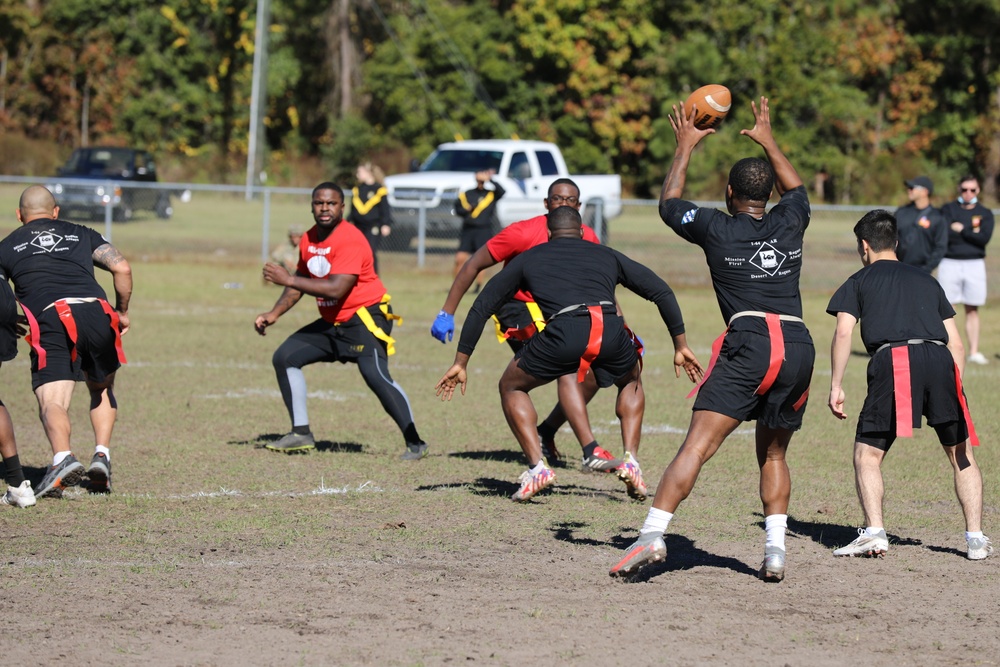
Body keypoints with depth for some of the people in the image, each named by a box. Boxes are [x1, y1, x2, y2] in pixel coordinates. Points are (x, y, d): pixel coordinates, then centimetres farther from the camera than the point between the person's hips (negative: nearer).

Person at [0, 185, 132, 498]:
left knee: (51, 401, -11)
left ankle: (63, 458, -39)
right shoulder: (82, 234, 25)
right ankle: (102, 454, 7)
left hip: (50, 321, -3)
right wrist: (123, 312, 24)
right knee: (102, 390, 26)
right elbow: (122, 268, 12)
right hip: (96, 312, 3)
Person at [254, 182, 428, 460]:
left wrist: (288, 279, -24)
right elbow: (299, 283, 21)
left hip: (366, 318, -9)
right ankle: (301, 434, 12)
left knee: (375, 376, -27)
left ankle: (415, 443, -21)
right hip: (332, 323, 9)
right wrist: (273, 314, 9)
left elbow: (336, 290, -28)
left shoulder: (350, 240, -20)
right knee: (284, 357, 6)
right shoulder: (309, 240, 7)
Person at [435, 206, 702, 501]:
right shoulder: (607, 255, 31)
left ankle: (537, 466, 7)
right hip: (611, 329, 2)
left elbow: (482, 306, 28)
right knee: (630, 382, 35)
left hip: (564, 331, -2)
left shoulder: (528, 259, 29)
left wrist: (460, 363, 32)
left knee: (511, 388, 23)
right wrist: (680, 346, 30)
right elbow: (662, 292, 26)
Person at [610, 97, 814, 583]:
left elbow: (669, 203, 27)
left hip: (749, 344, -4)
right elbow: (796, 189, 42)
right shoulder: (789, 224, 17)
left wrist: (685, 149, 36)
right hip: (799, 346, 4)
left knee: (697, 445, -11)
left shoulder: (717, 229, 8)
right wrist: (768, 141, 51)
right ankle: (775, 550, 6)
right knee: (773, 455, 18)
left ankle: (653, 534, -24)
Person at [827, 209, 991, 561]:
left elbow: (843, 332, 5)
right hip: (940, 360, 3)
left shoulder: (859, 281, 21)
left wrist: (836, 386, 6)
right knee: (961, 455, 15)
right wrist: (953, 391, 26)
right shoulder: (926, 280, 31)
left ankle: (874, 533, -9)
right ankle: (976, 538, 8)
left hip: (893, 360, -3)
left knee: (867, 454, 7)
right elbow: (955, 340, 24)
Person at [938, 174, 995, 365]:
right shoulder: (948, 209, 4)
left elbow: (985, 238, -8)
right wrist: (972, 234, -11)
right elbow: (945, 235, -11)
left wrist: (961, 230, -8)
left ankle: (974, 352, 7)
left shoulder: (985, 213, 8)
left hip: (975, 264, 2)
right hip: (950, 263, -2)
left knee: (972, 310, 6)